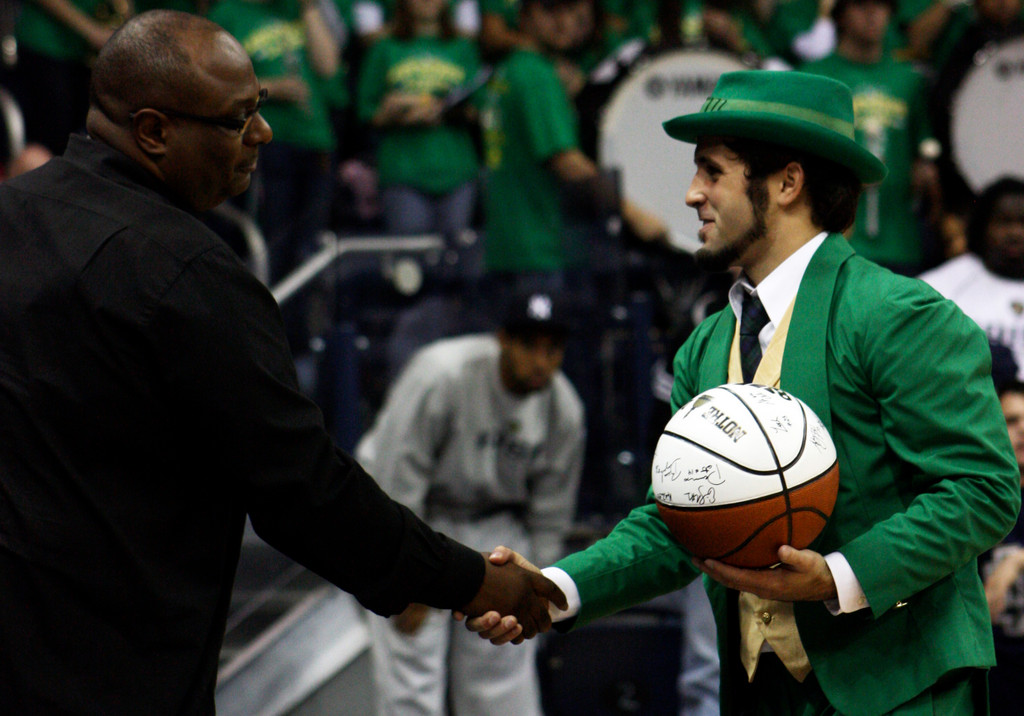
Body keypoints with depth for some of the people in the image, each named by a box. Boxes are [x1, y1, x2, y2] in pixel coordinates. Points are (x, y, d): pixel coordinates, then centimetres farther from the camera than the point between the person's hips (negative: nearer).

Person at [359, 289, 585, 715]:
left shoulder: (565, 411, -10)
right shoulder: (440, 376, -27)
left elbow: (550, 519, 2)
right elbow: (397, 479, -22)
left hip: (495, 528, 4)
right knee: (411, 676, -11)